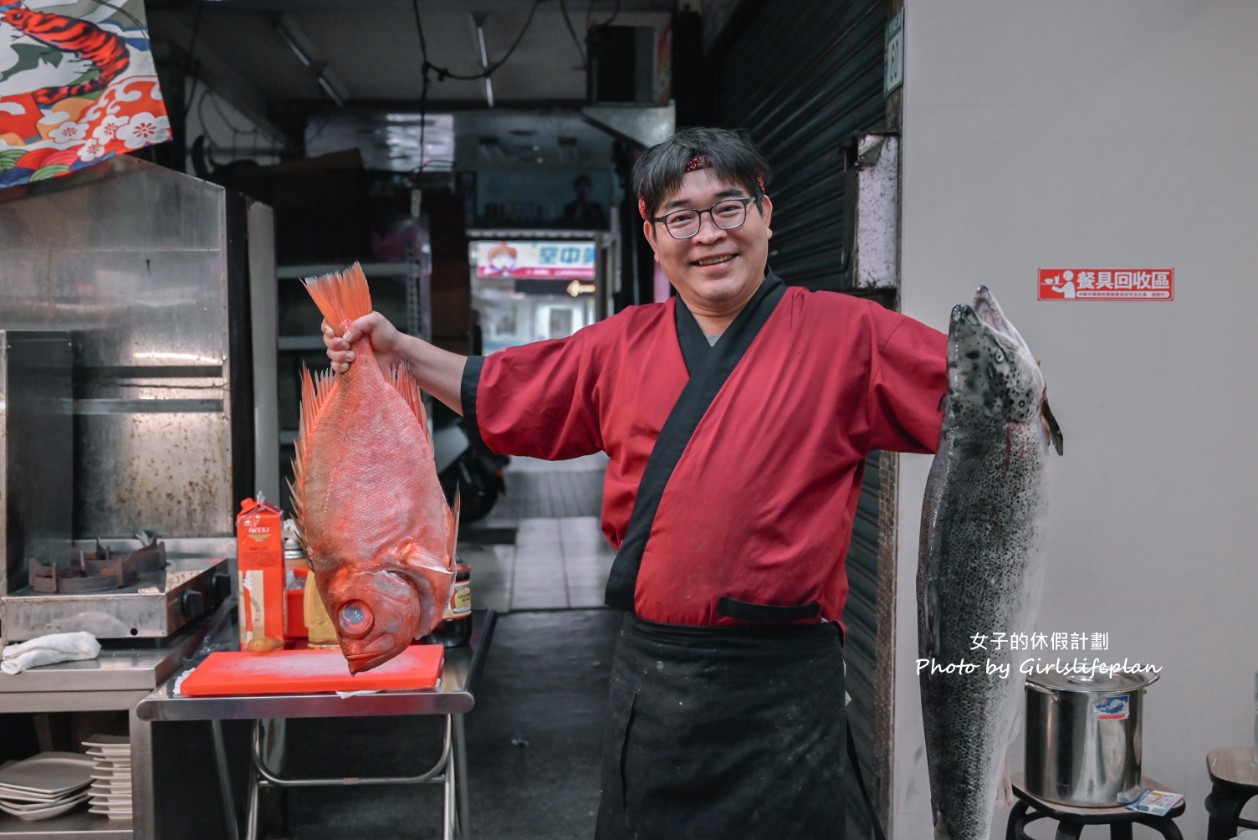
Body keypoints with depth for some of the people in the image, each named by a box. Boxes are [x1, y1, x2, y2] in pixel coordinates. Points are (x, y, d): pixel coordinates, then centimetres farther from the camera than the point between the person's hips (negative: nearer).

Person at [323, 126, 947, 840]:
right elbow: (499, 394, 18)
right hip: (648, 668, 4)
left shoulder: (844, 334, -5)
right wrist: (398, 348, 12)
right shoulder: (624, 345, 7)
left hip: (780, 685, -4)